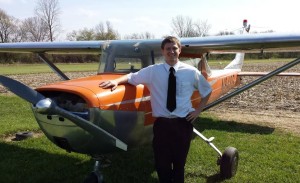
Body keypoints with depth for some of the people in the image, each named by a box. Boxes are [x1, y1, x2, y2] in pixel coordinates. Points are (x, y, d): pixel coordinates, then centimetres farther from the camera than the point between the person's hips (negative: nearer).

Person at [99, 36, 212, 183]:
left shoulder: (191, 72, 2)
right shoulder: (152, 71, -1)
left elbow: (207, 91, 15)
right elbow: (132, 77, 4)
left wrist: (198, 110, 7)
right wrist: (116, 81, -15)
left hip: (183, 123, 1)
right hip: (162, 124, 0)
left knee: (179, 163, 15)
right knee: (162, 164, 9)